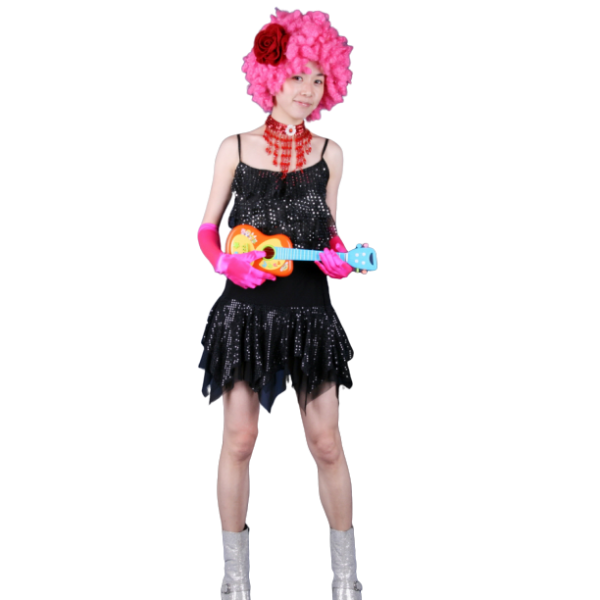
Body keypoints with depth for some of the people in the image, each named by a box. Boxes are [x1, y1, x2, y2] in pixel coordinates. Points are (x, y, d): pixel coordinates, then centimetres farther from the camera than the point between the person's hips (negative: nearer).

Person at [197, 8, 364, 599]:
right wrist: (227, 262, -15)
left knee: (327, 443, -1)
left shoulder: (329, 153, 6)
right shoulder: (235, 147, 3)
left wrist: (338, 256, -7)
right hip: (245, 308, -1)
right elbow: (207, 229, 5)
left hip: (310, 311, 1)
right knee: (239, 439, 2)